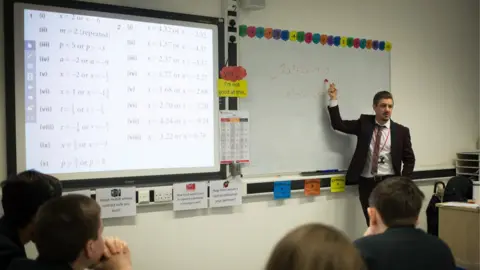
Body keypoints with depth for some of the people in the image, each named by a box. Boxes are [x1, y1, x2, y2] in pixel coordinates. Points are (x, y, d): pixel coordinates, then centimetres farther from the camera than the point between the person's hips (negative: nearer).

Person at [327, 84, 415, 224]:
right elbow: (338, 124, 2)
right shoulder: (364, 123, 6)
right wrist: (333, 100, -6)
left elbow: (409, 160, 7)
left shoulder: (401, 131, 3)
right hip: (367, 183, 1)